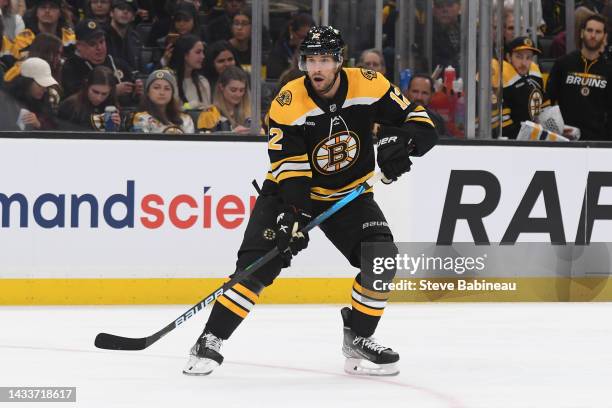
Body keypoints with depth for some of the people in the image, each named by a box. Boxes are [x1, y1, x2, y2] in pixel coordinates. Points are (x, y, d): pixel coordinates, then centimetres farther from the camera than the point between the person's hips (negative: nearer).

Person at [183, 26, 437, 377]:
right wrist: (292, 217, -36)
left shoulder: (368, 86, -15)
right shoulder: (288, 103, -21)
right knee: (257, 264, -19)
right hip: (290, 191, -2)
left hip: (348, 194, 3)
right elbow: (290, 169, -23)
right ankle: (211, 341, -12)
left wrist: (400, 141, -32)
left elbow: (420, 121, -10)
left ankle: (358, 338, 4)